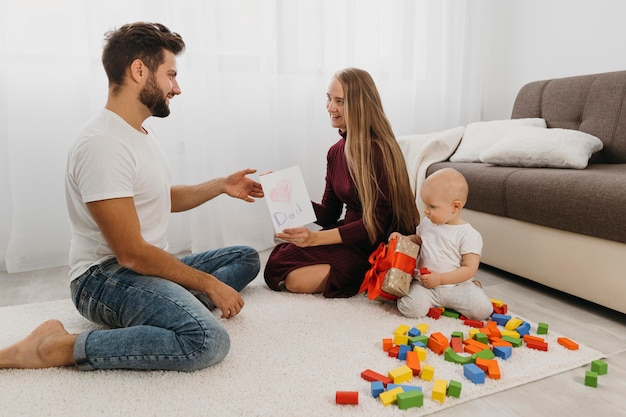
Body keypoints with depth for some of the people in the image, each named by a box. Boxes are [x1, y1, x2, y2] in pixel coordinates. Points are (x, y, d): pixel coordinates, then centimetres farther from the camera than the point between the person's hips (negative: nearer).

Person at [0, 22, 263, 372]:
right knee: (208, 340, -34)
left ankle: (174, 308, -10)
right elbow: (132, 253, -23)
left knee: (247, 258, 14)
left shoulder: (141, 134, 10)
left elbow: (163, 199, 23)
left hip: (150, 266, 10)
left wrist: (221, 185, 12)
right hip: (106, 277, -10)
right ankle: (58, 347, -16)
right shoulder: (103, 144, -21)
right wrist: (209, 284, -15)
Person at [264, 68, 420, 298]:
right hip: (349, 233, 8)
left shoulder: (379, 150, -18)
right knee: (276, 263, -7)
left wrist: (316, 238, -27)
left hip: (377, 246, -8)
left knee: (295, 278, -20)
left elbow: (377, 223, -20)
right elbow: (328, 214, 8)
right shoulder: (336, 151, 5)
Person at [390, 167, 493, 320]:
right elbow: (418, 239, 27)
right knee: (412, 309, -27)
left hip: (456, 285, -2)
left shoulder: (469, 235, -10)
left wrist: (440, 279, -18)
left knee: (483, 310, -22)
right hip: (424, 284, 2)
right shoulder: (427, 223, 6)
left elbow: (470, 269, -11)